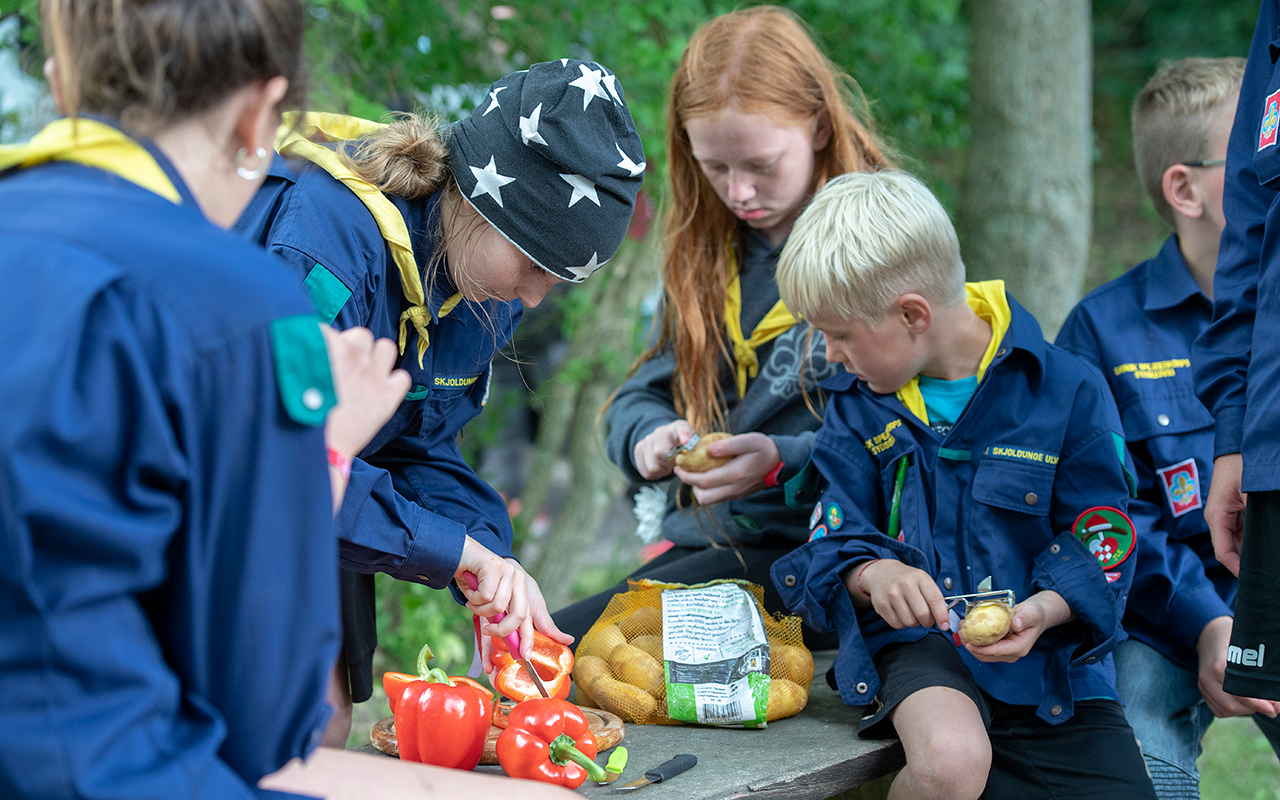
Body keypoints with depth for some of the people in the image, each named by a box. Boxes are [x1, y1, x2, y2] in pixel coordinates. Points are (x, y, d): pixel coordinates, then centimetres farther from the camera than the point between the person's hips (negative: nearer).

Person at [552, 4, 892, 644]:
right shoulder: (704, 248, 13)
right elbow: (642, 393, 18)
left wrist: (781, 462, -24)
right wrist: (651, 436, -6)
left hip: (805, 551, -6)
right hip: (697, 542, 6)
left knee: (562, 646, -22)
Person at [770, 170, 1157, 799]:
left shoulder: (1068, 391, -6)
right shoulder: (856, 405, 6)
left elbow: (1102, 545, -5)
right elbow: (833, 545, 5)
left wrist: (1042, 610, -25)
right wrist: (873, 575, -19)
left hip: (1048, 659, 1)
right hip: (918, 640, 0)